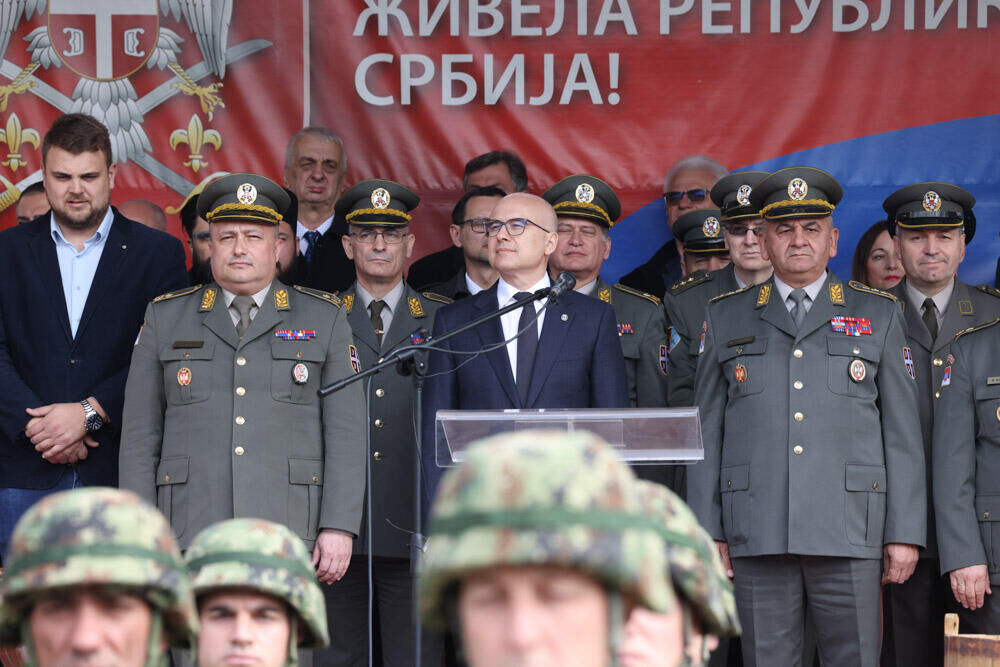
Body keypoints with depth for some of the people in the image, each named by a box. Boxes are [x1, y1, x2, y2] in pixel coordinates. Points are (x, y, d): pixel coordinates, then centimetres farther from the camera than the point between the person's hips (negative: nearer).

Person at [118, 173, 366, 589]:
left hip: (288, 536, -1)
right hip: (191, 537, 1)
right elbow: (140, 436, 11)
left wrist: (339, 527, -5)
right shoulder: (165, 318, 13)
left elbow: (345, 434, 5)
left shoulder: (324, 319, 10)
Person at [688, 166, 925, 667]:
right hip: (757, 535, 1)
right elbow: (707, 432, 11)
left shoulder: (879, 315, 12)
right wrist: (708, 531, 4)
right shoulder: (726, 318, 14)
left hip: (850, 535, -1)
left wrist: (905, 533, 1)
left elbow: (902, 433, 8)